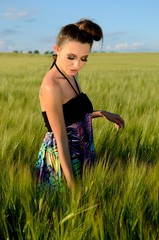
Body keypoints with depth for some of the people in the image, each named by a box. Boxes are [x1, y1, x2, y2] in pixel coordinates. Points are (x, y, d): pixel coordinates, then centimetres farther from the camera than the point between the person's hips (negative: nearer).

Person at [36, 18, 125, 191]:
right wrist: (71, 183, -22)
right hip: (62, 157, -8)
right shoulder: (51, 87, -25)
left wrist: (102, 113, 5)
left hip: (80, 153, 8)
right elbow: (61, 138, -23)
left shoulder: (70, 75, 0)